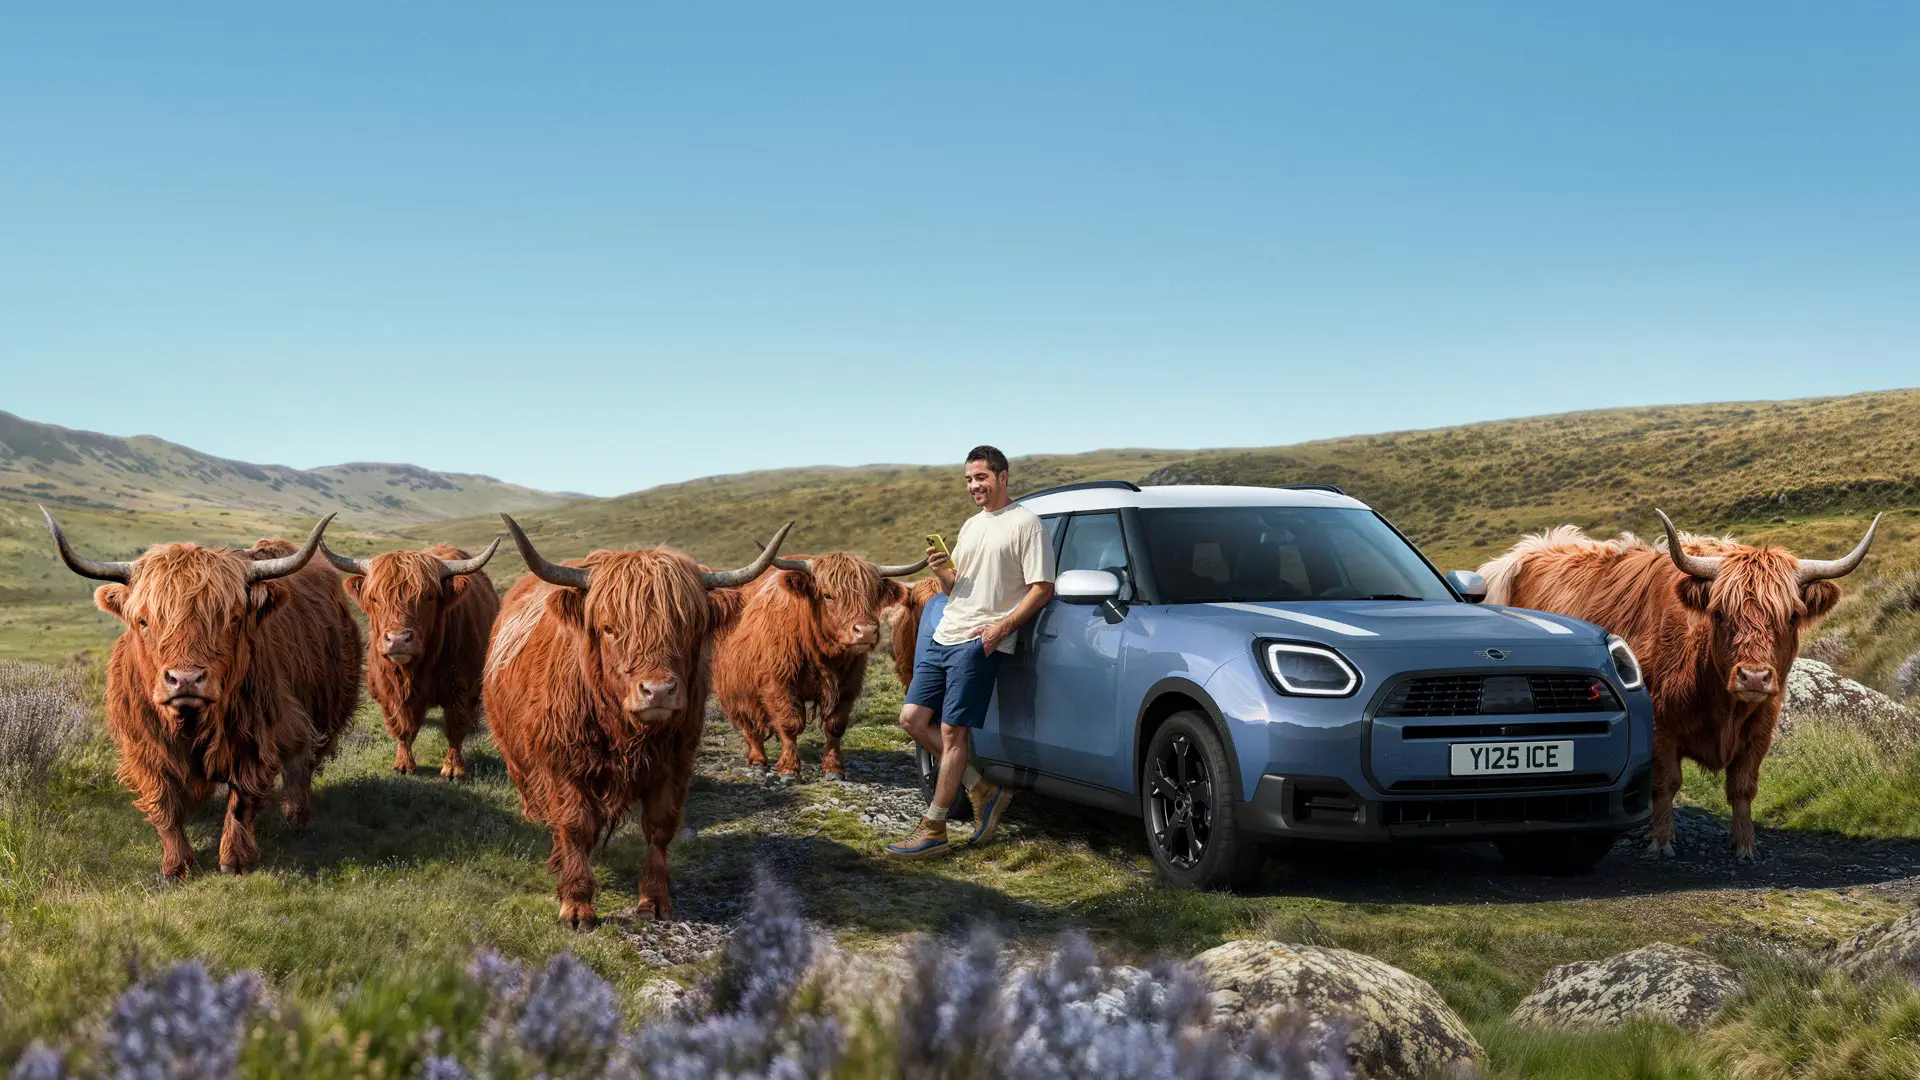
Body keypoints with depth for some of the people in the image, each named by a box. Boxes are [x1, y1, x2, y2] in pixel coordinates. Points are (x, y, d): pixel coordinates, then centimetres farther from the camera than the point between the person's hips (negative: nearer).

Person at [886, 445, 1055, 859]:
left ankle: (933, 830, -5)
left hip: (981, 642, -9)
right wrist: (942, 571, 2)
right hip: (944, 637, 9)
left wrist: (1002, 627, -20)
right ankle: (984, 790, 12)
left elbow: (1042, 589, -10)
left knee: (952, 731, -10)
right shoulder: (971, 526, 21)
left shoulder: (1025, 523, -5)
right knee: (913, 718, 4)